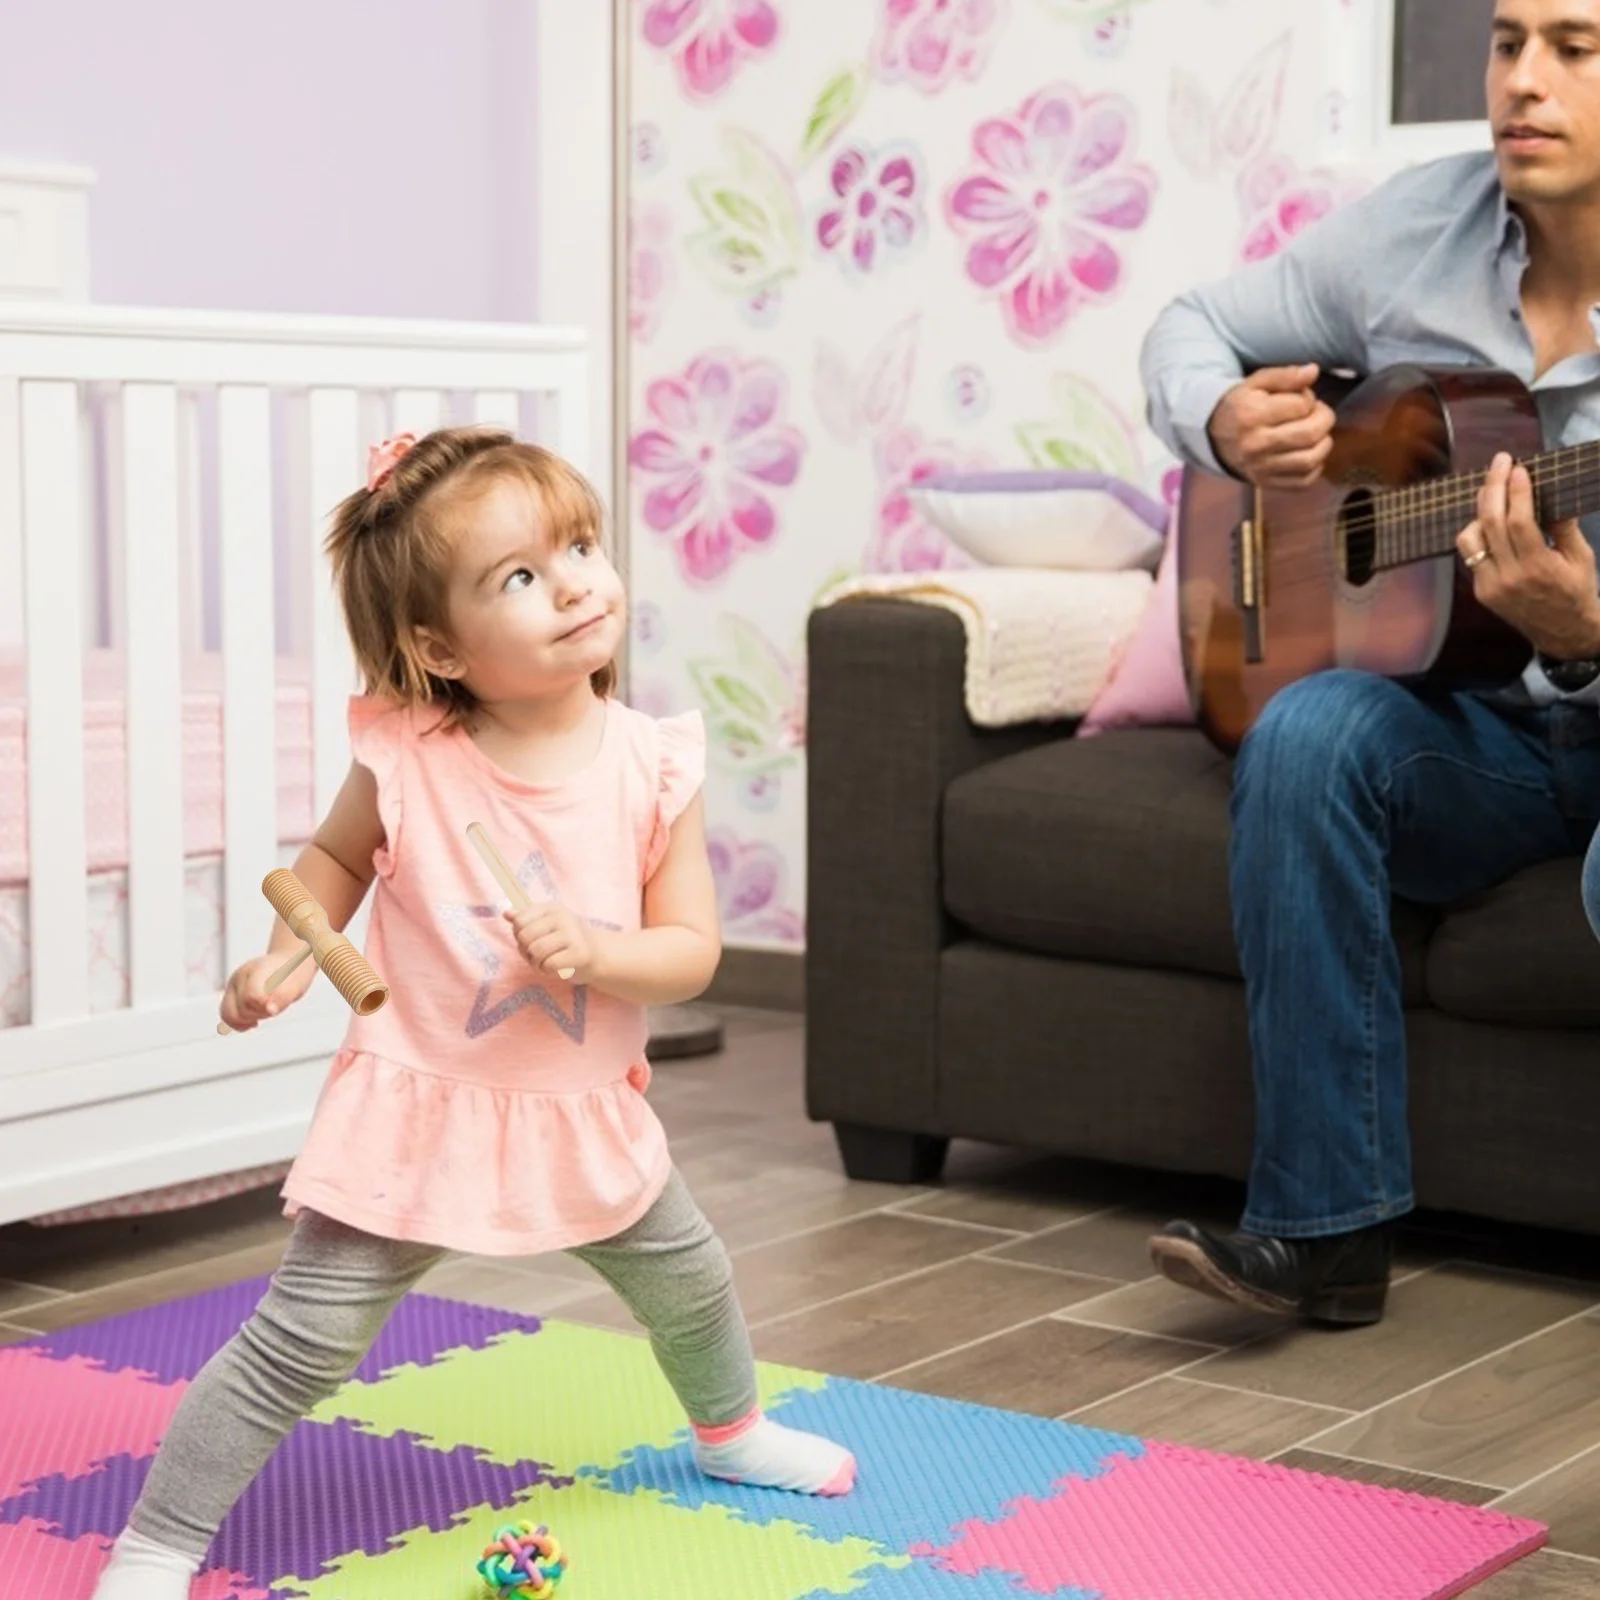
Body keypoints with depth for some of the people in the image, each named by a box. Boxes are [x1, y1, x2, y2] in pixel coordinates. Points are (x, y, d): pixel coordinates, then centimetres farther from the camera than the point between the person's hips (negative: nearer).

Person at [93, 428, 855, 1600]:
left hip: (587, 1111, 4)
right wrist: (286, 956, -11)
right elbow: (337, 856, 4)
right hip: (422, 1109, -4)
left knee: (690, 1283, 25)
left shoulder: (654, 766, -12)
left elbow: (691, 950, -10)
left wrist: (595, 950, -29)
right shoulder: (406, 760, -17)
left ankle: (730, 1431, 57)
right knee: (303, 1343, -7)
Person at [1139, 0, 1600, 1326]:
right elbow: (1190, 328, 14)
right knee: (1307, 732, -29)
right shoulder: (1416, 228, 1)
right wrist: (1223, 423, -9)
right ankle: (1325, 1228, -25)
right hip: (1474, 733, 4)